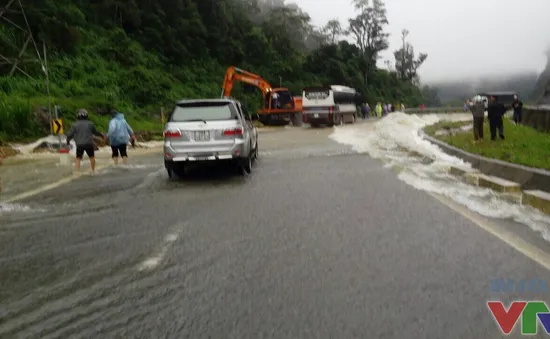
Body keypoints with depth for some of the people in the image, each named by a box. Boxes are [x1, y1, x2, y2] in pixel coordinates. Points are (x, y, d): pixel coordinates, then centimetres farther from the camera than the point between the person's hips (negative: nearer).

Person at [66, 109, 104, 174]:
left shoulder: (75, 125, 0)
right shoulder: (90, 124, 1)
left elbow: (70, 135, -1)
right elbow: (95, 132, 13)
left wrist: (68, 141, 19)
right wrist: (101, 135, 32)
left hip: (79, 144, 0)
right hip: (89, 143, 0)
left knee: (78, 158, 6)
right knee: (92, 157, 16)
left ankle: (77, 171, -4)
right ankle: (93, 170, 24)